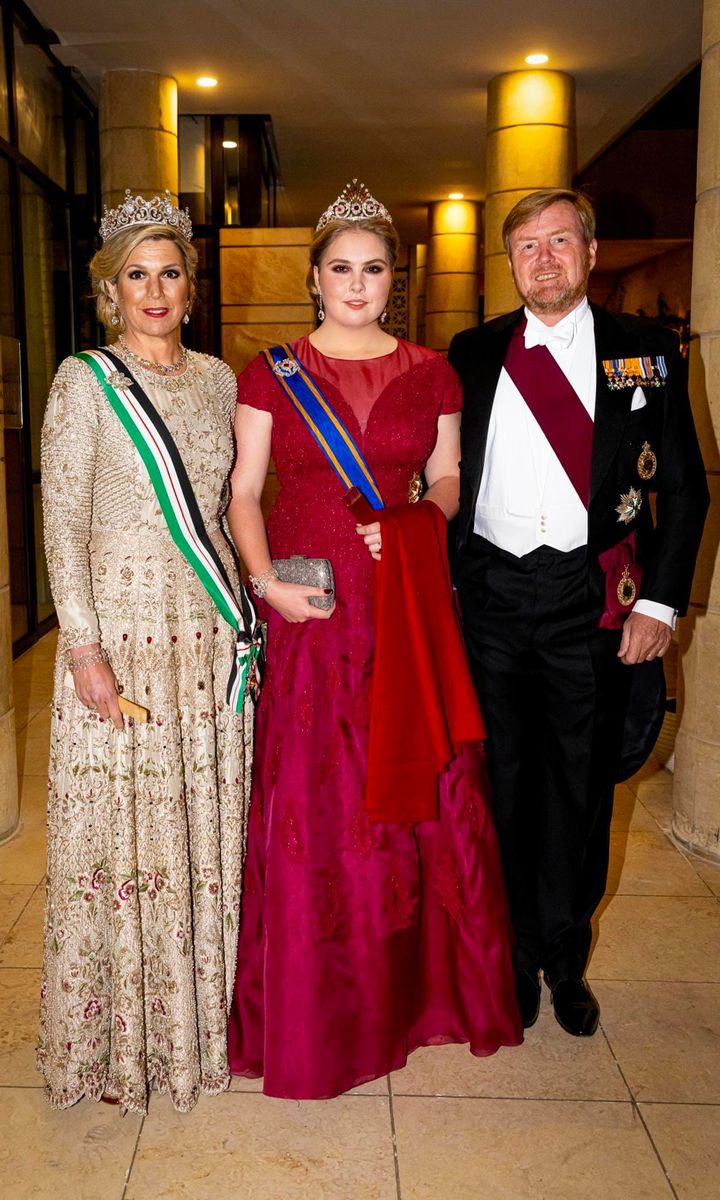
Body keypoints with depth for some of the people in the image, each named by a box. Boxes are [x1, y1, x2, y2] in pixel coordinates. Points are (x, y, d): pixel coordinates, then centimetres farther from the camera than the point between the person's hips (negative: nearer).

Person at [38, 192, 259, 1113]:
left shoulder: (217, 379, 12)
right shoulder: (84, 381, -3)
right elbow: (62, 526, -7)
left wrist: (246, 615, 8)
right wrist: (84, 649, -14)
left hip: (211, 634, 5)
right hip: (120, 629, -4)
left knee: (206, 828, 10)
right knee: (120, 831, 3)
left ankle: (198, 1019, 29)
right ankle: (115, 1040, 22)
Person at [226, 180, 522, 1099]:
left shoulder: (430, 373, 9)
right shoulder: (270, 373, 4)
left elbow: (447, 480, 12)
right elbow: (243, 492, 1)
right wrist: (266, 581, -14)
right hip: (307, 608, -1)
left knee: (421, 788, 5)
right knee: (308, 799, 2)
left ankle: (424, 983, 27)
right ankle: (313, 1002, 20)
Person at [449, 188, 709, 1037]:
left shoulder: (644, 353, 3)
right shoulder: (473, 354, 8)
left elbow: (683, 488, 2)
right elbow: (450, 474, 9)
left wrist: (660, 602, -6)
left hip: (592, 596, -1)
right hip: (491, 589, 2)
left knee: (581, 782, 9)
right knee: (502, 779, 10)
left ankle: (565, 960, 29)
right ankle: (514, 957, 28)